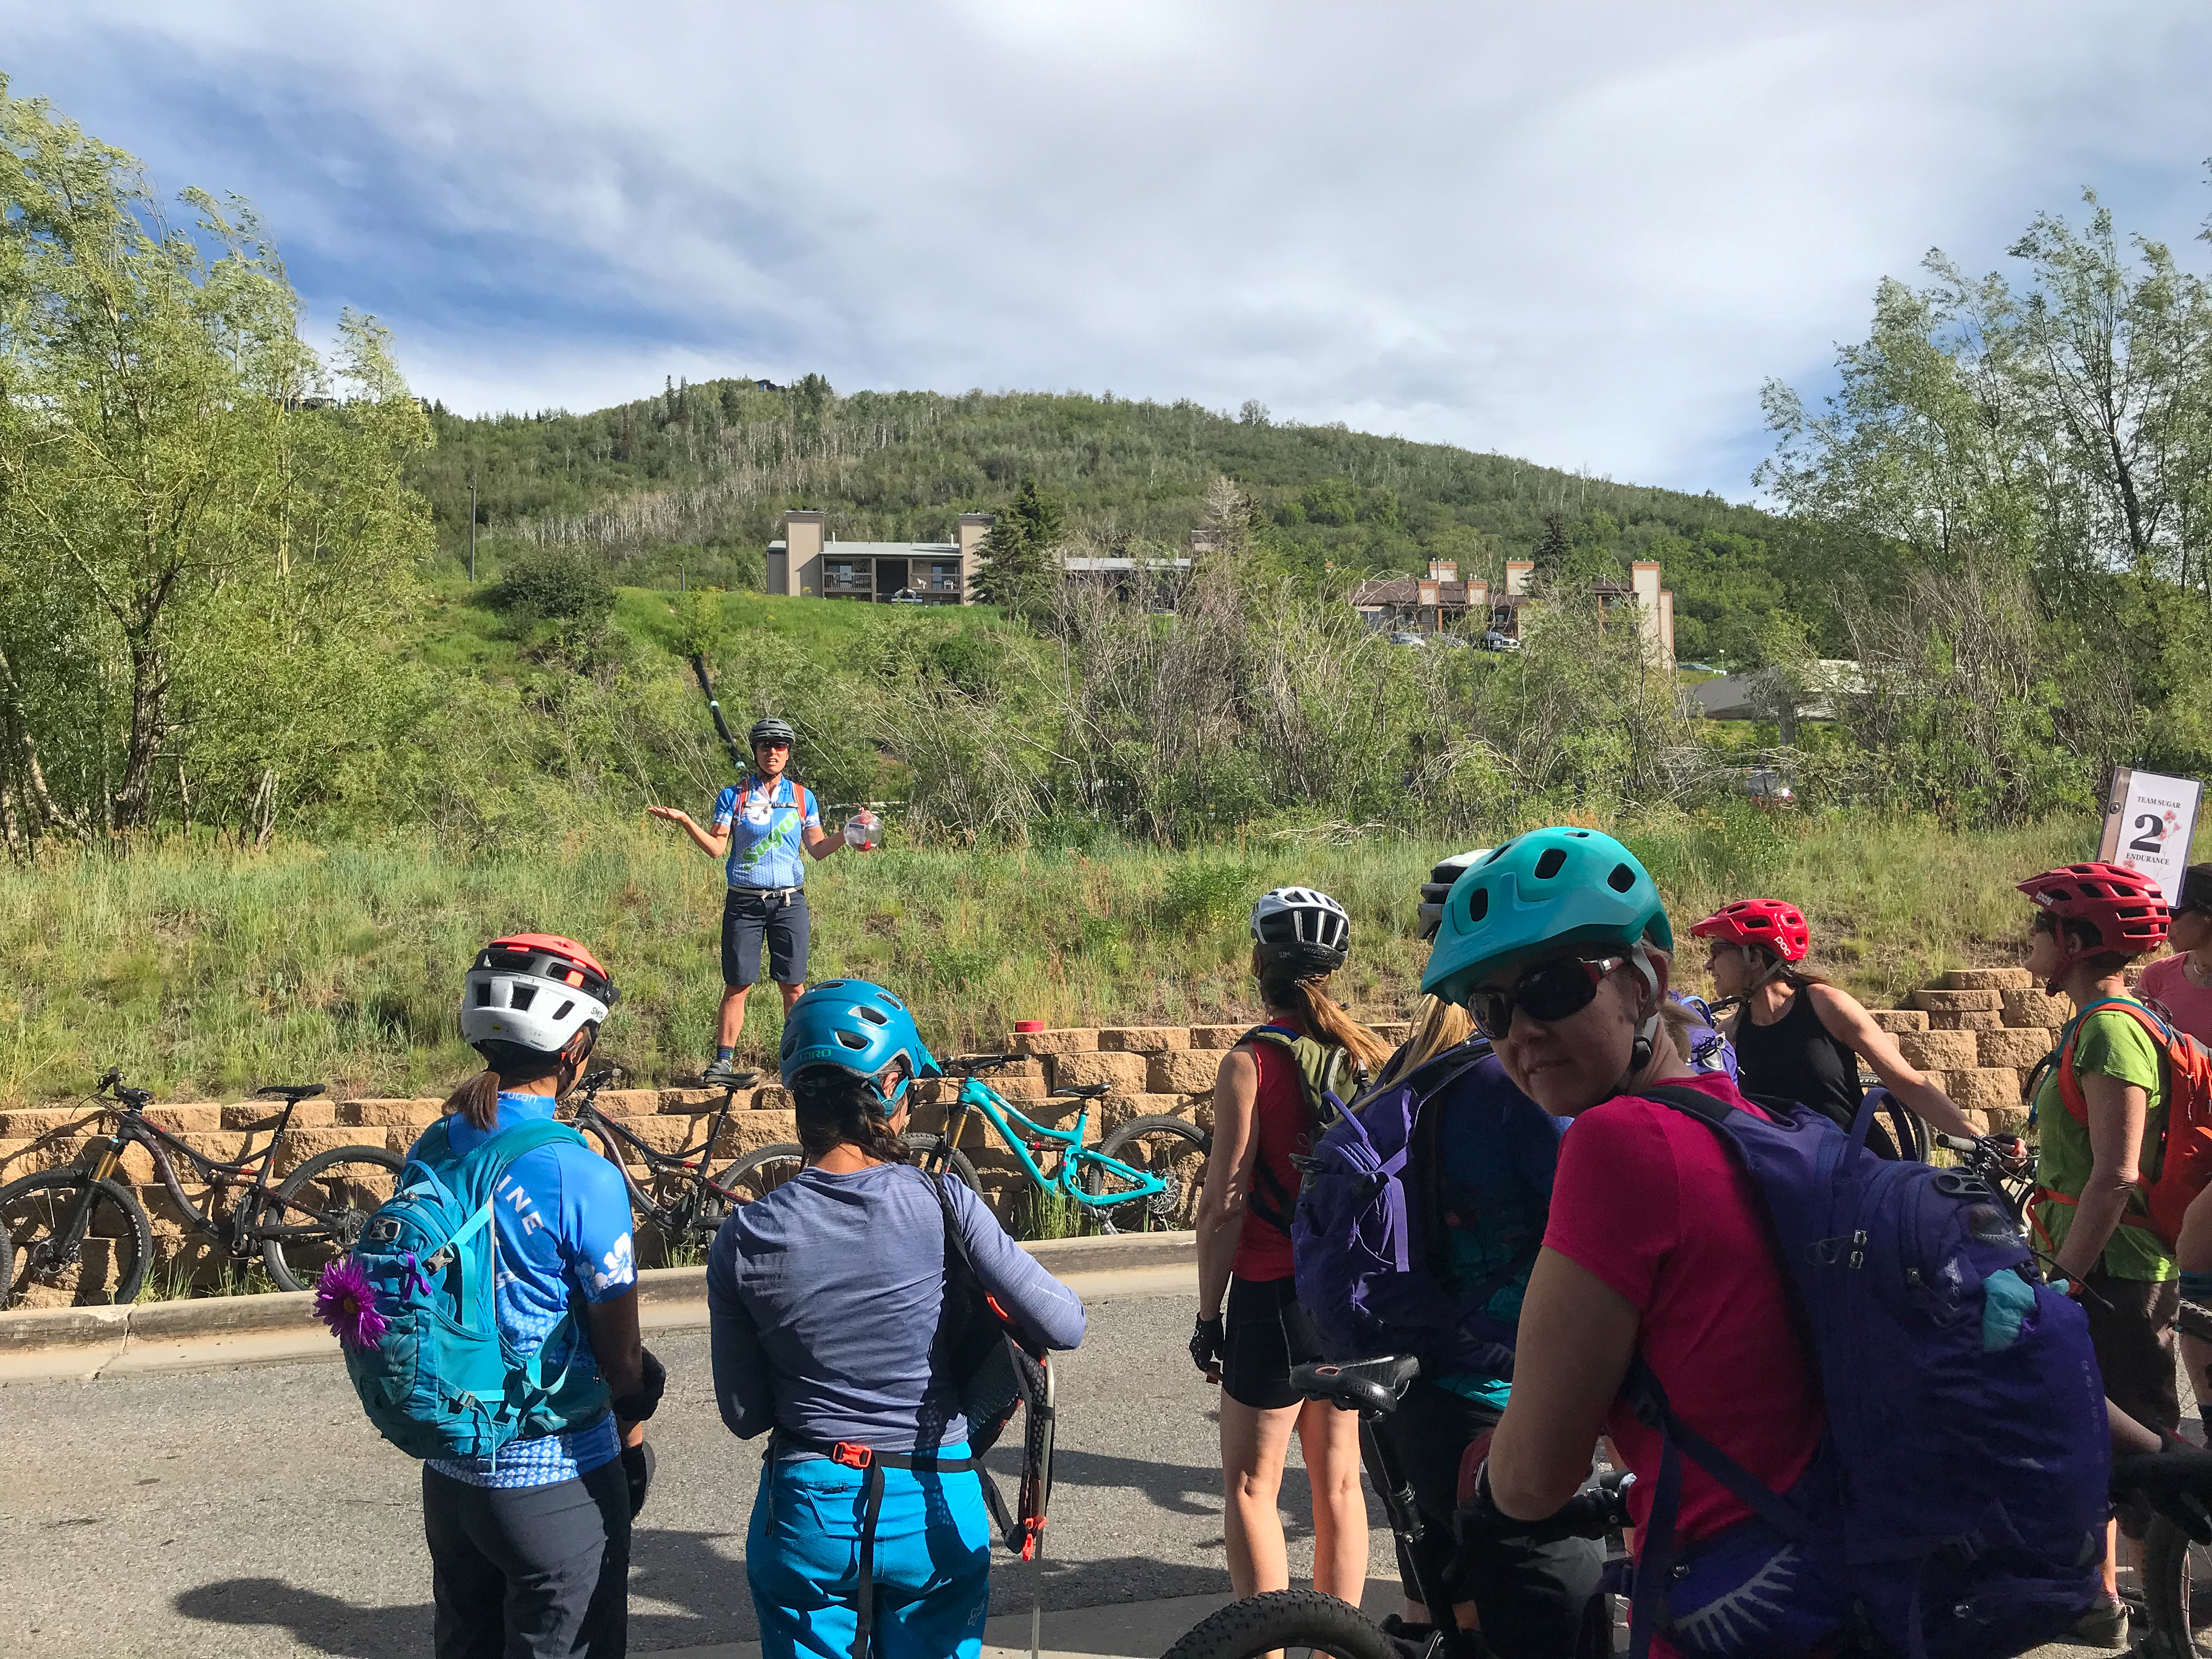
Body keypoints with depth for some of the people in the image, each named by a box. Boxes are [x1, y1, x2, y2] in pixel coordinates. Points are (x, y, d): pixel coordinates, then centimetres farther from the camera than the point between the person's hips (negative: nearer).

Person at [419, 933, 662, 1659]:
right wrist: (633, 1429, 7)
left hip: (447, 1473, 6)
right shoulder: (583, 1176, -22)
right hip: (556, 1482, -6)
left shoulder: (428, 1155, -4)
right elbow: (620, 1350, -13)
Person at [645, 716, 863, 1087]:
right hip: (744, 903, -1)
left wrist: (846, 836, -6)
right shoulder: (733, 796, 6)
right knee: (737, 984, -1)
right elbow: (717, 848, 0)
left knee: (793, 986, 0)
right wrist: (685, 822, -12)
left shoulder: (803, 797, 10)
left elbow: (817, 849, 10)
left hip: (790, 903, 1)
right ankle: (723, 1062, 4)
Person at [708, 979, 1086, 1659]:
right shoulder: (942, 1206, -16)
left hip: (807, 1513, 1)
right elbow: (1063, 1327, -13)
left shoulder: (743, 1238, -11)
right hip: (933, 1511, -1)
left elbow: (744, 1414, -4)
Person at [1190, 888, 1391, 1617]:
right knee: (1339, 1480, 16)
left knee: (1251, 1487, 7)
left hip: (1277, 1297, -6)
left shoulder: (1250, 1063, -14)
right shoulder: (1372, 1055, 2)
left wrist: (1209, 1314, -5)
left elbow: (1224, 1206, -14)